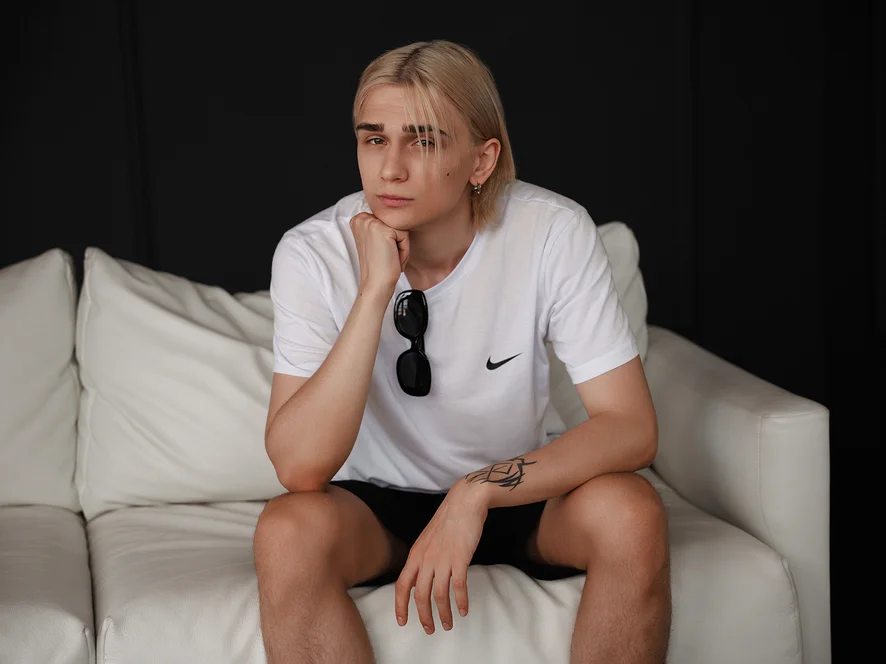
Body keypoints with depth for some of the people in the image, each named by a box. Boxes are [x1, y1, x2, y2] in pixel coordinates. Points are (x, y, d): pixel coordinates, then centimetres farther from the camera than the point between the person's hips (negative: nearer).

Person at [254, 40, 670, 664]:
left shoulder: (553, 232, -19)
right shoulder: (314, 254, -19)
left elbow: (631, 426, -21)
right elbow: (301, 466, -28)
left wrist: (478, 492, -33)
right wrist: (375, 291, -33)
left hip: (521, 490, 1)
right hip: (377, 502, 0)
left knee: (630, 512, -29)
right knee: (288, 530, -31)